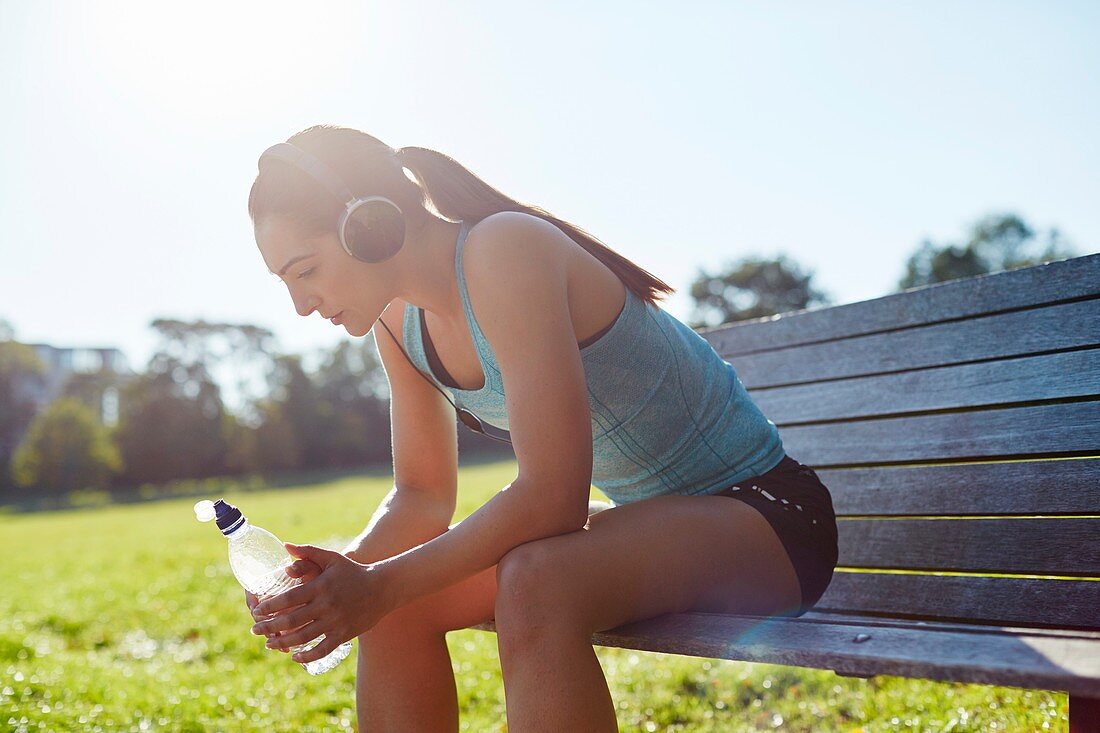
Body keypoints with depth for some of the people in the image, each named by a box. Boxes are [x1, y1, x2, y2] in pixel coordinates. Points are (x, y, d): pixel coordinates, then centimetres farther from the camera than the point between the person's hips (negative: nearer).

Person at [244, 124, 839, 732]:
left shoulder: (505, 250, -24)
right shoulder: (399, 323, 2)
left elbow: (552, 496, -28)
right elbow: (422, 496, 7)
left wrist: (384, 584, -23)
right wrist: (342, 573, -11)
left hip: (764, 515, -8)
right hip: (648, 523, 8)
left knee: (535, 585, -36)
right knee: (394, 607, -4)